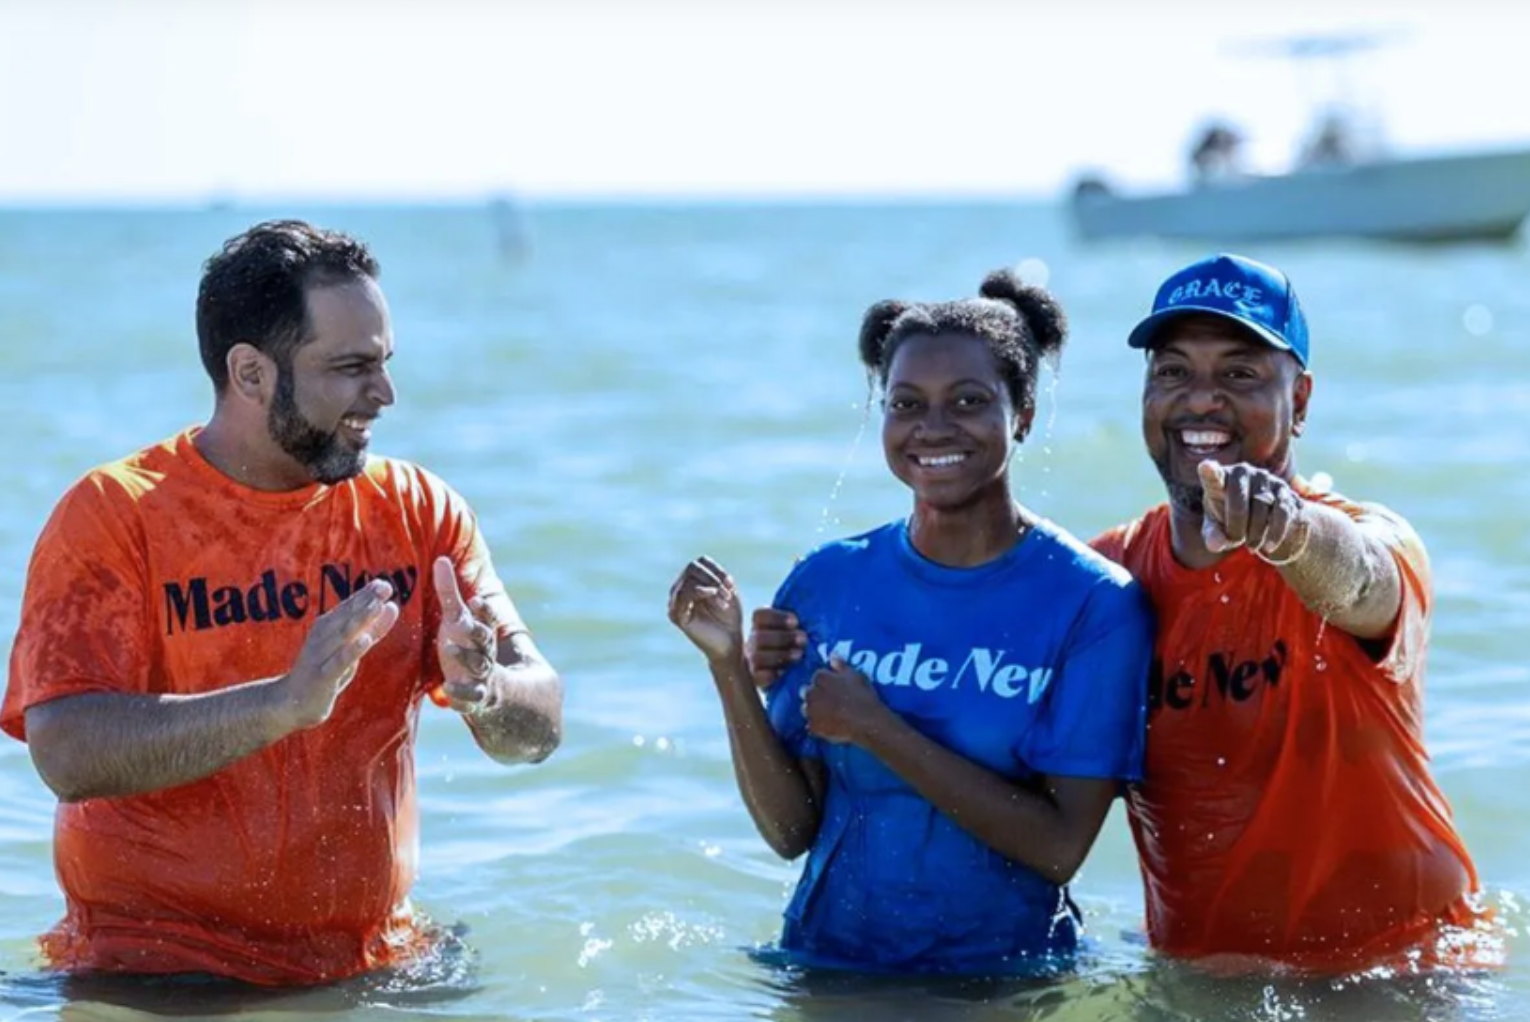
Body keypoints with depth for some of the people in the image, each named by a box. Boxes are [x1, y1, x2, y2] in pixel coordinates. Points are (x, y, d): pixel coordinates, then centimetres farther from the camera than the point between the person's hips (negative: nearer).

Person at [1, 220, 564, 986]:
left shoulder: (418, 511, 6)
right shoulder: (112, 516, -7)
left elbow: (538, 728, 2)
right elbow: (67, 753, -19)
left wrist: (484, 692, -22)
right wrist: (285, 701, -30)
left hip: (373, 965, 5)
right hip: (156, 977, -5)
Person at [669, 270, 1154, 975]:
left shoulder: (1094, 603, -8)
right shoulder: (828, 581, 1)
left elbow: (1061, 847, -15)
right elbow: (792, 830, 0)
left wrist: (875, 729, -16)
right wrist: (728, 665, -12)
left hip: (1006, 978, -2)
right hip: (827, 965, 3)